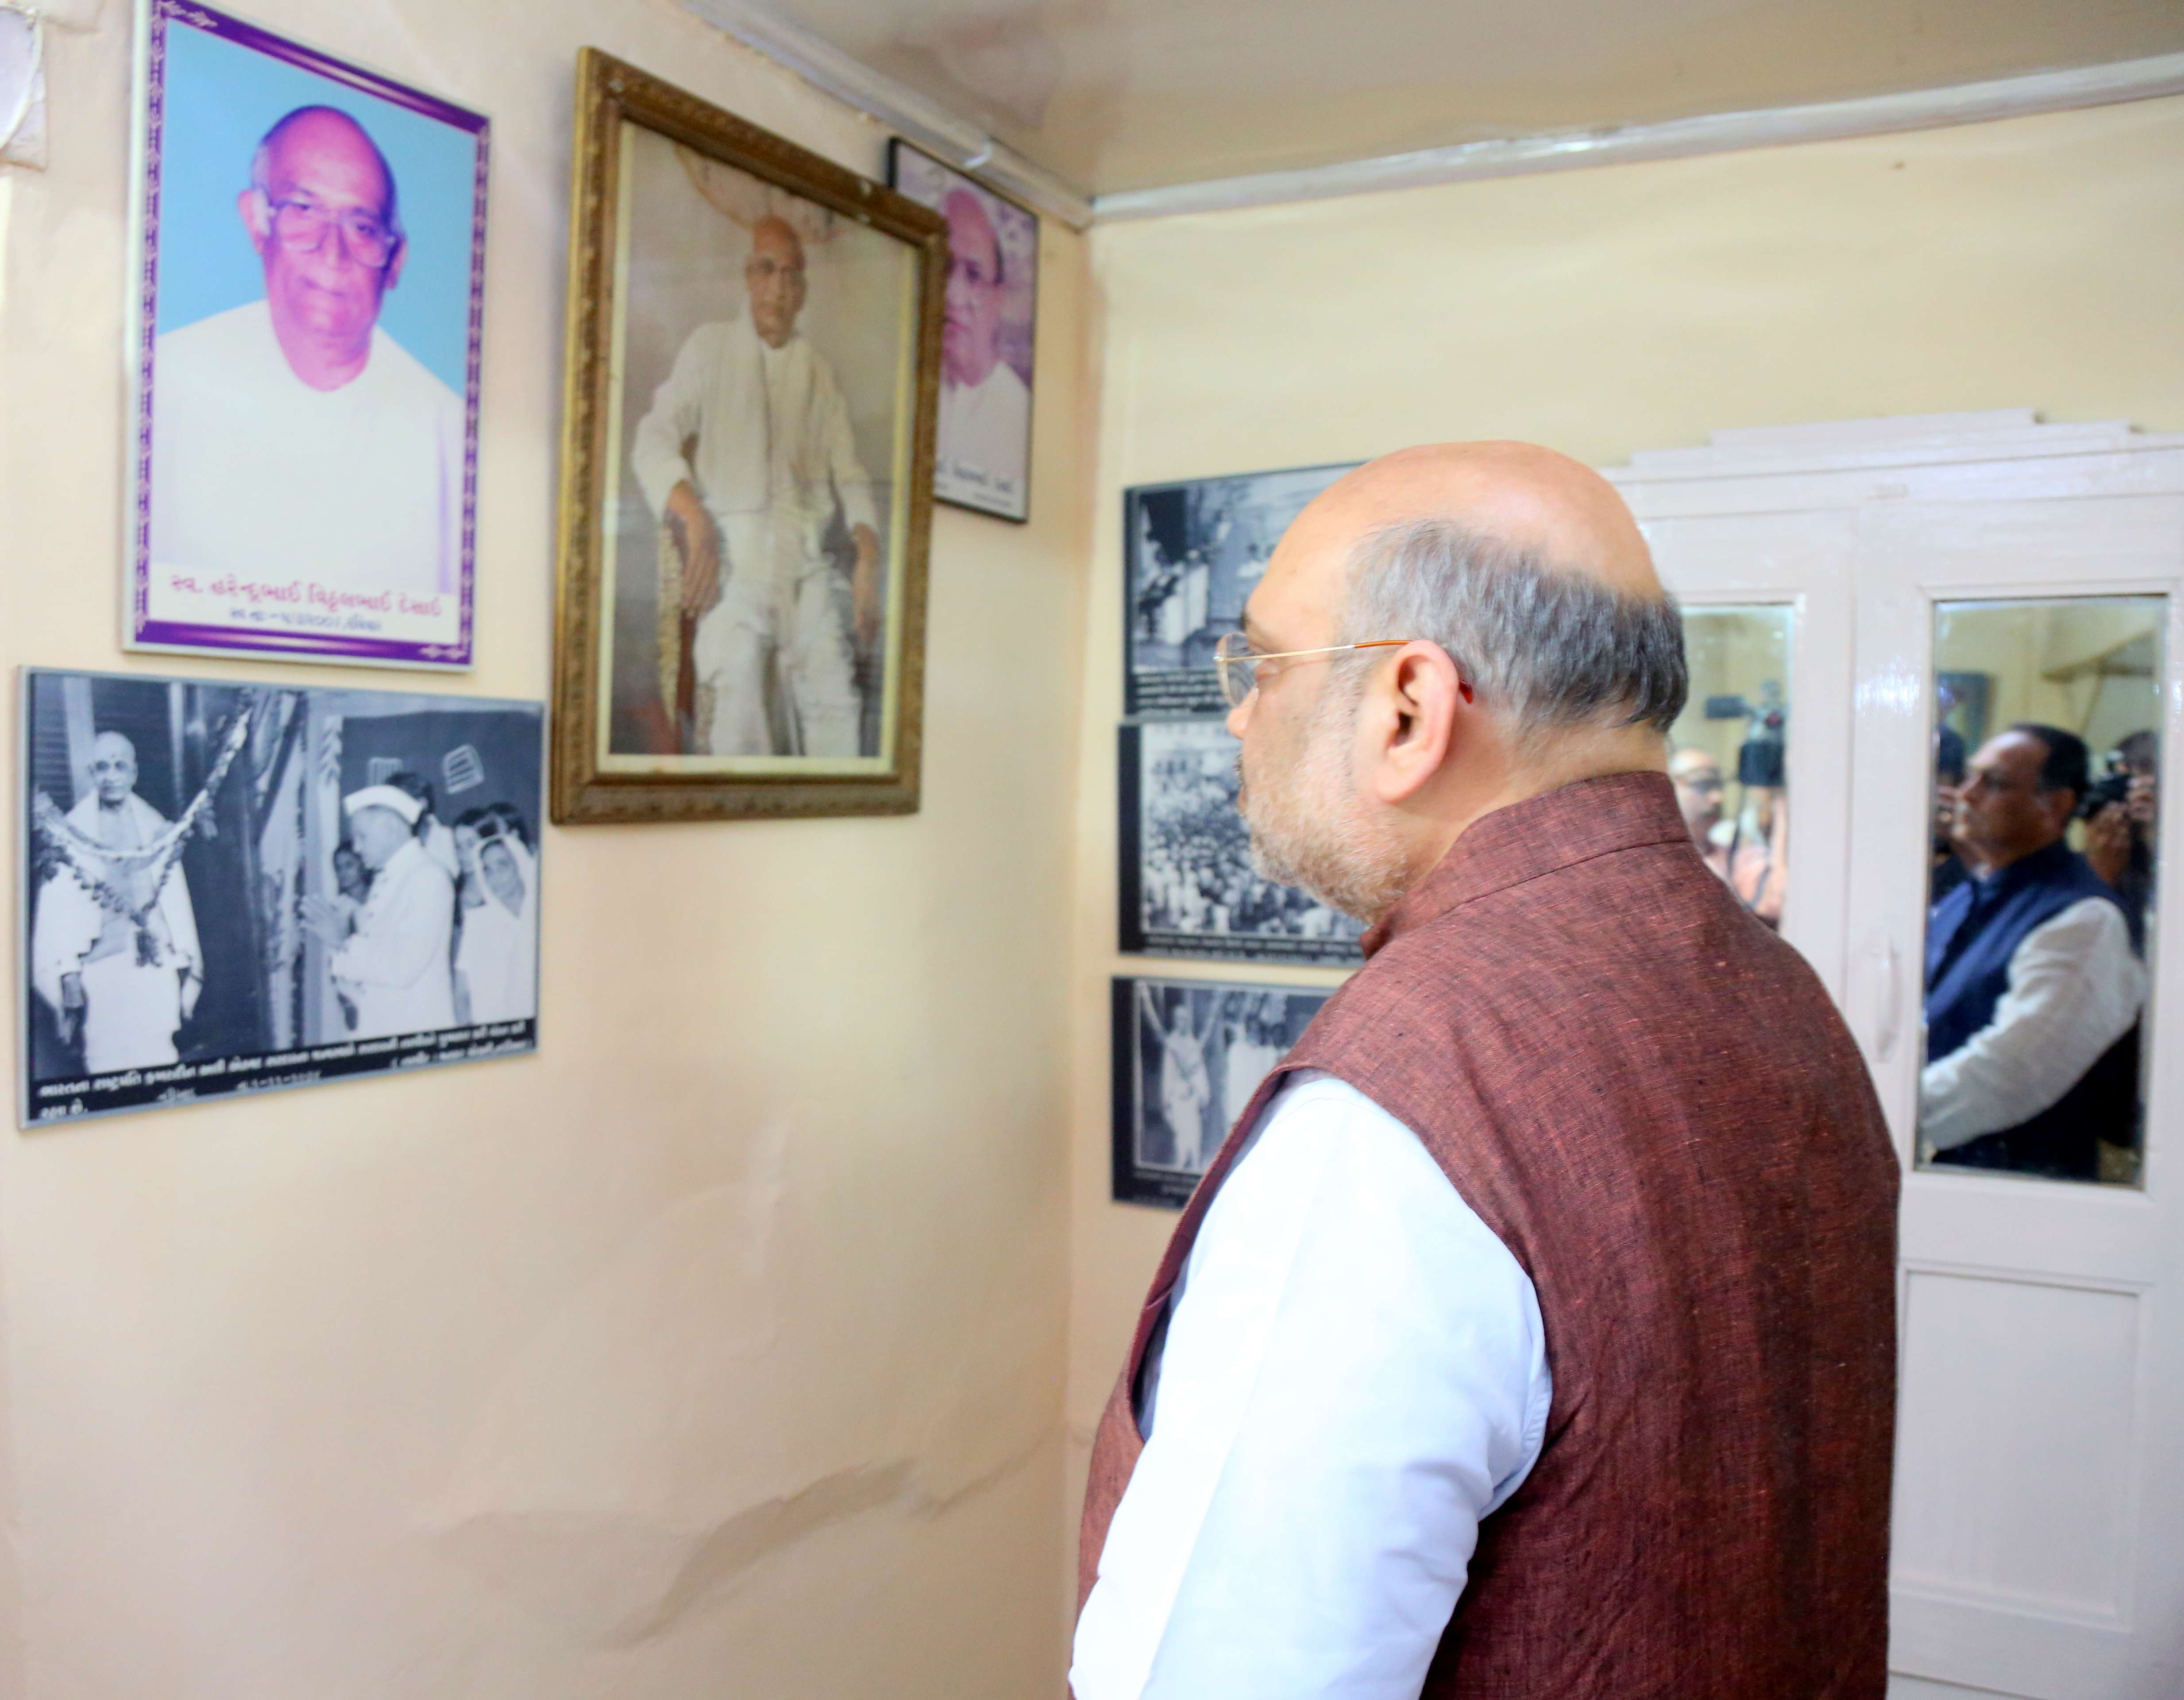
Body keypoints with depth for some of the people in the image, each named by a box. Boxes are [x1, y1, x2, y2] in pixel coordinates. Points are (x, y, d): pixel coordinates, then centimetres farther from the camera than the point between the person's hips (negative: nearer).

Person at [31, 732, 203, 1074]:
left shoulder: (157, 827, 11)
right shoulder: (70, 830, 4)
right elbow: (57, 907, 1)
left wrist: (186, 969, 8)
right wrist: (67, 977, -5)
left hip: (156, 968, 2)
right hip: (101, 968, -2)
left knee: (159, 1063, -2)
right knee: (108, 1062, -5)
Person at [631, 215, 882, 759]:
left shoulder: (820, 371, 19)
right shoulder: (711, 346, 9)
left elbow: (848, 471, 17)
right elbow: (654, 439, 0)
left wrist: (868, 556, 0)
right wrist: (694, 520, -17)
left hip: (808, 560, 3)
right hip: (732, 554, -3)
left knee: (834, 706, -9)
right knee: (733, 724, -14)